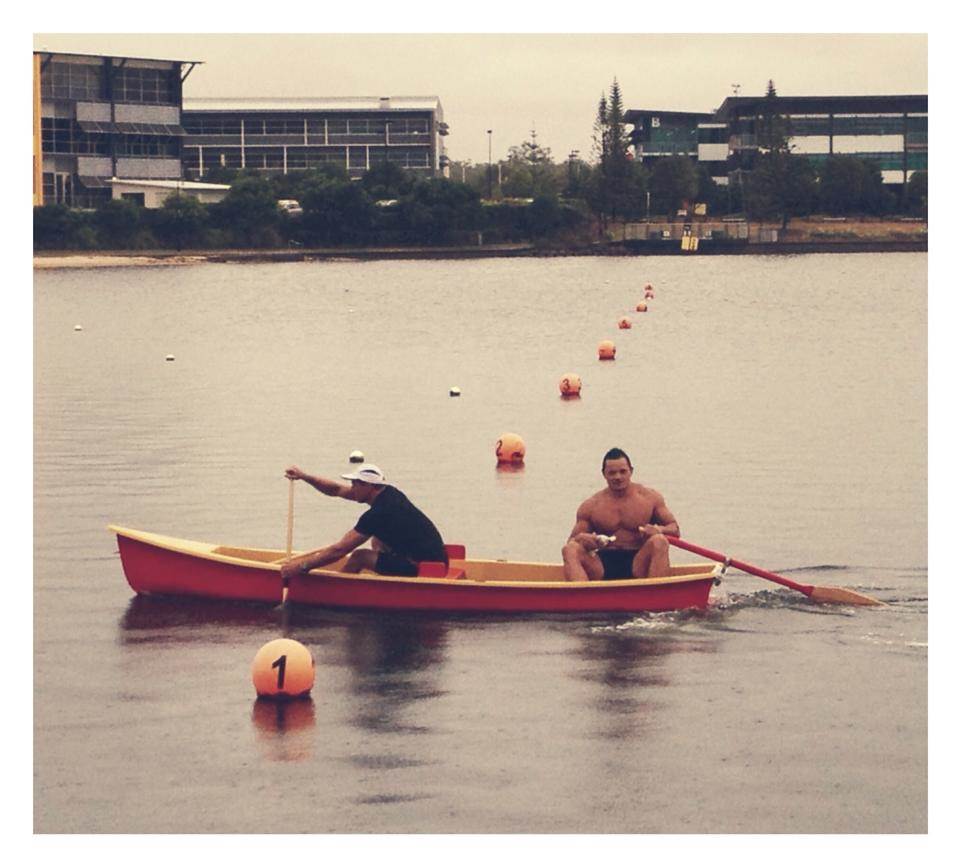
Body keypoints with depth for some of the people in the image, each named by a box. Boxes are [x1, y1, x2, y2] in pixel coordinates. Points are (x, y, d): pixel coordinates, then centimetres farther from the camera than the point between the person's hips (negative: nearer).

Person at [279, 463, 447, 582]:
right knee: (377, 540, 23)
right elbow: (337, 490, 16)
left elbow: (339, 550, -18)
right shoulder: (388, 493, 8)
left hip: (423, 568, -10)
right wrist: (304, 477, 7)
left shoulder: (378, 514, -19)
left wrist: (302, 566, -12)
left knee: (359, 557, -6)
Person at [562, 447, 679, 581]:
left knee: (659, 542, -30)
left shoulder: (650, 497, 10)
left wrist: (659, 530, -15)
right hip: (602, 567, 1)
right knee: (570, 550, -25)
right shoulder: (590, 506, 11)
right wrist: (580, 539, -16)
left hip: (638, 565, -1)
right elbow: (572, 541, 10)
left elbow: (674, 529, 10)